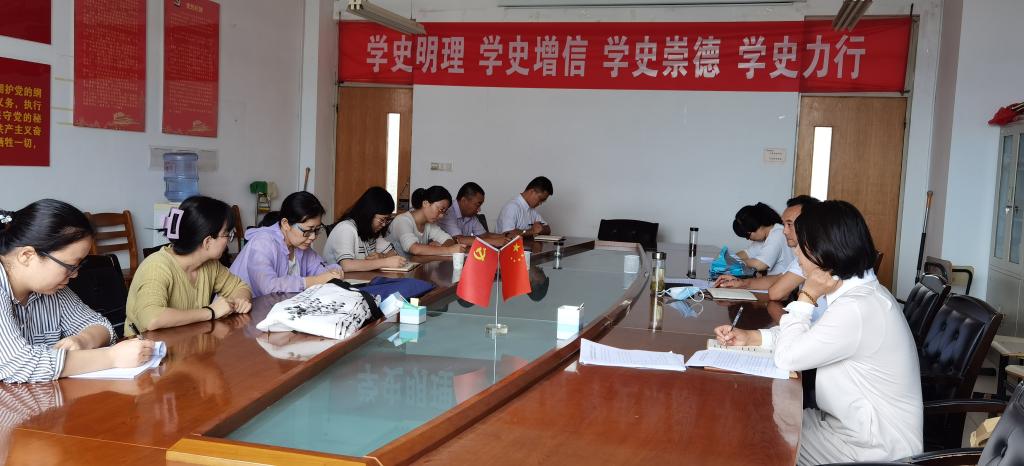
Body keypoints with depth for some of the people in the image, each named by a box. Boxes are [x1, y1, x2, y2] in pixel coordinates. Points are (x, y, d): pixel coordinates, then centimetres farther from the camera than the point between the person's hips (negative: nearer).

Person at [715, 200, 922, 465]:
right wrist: (749, 337, 1)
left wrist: (807, 297, -16)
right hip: (865, 426, 8)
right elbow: (806, 337, 13)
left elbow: (787, 358, -24)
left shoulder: (857, 308, -29)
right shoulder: (858, 291, 4)